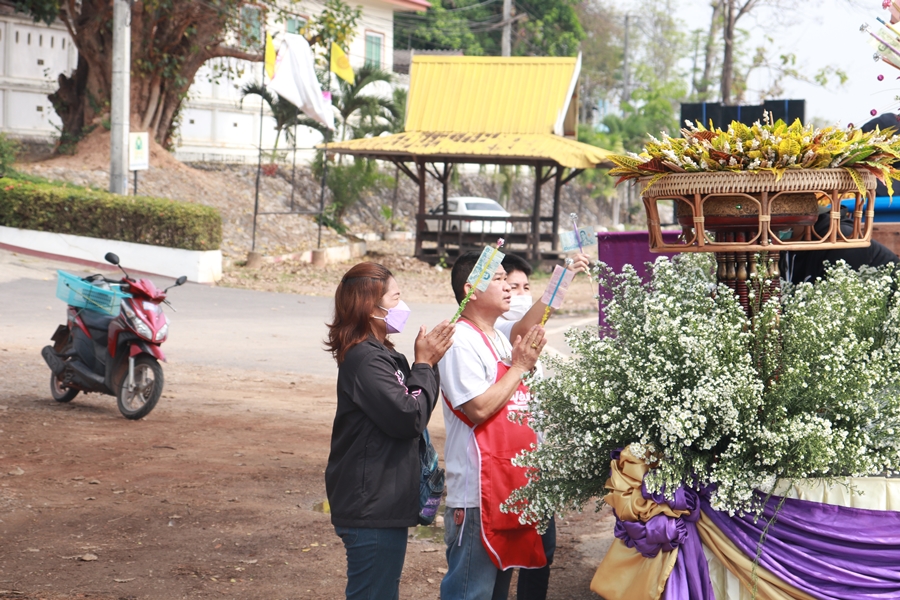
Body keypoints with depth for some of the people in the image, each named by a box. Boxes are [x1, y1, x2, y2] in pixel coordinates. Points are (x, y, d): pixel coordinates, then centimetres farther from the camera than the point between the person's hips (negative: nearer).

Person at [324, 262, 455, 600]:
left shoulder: (378, 354, 15)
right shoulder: (365, 360, -18)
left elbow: (414, 410, 15)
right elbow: (408, 418, -22)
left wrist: (427, 362, 3)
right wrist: (424, 364, -11)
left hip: (384, 504, 10)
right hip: (371, 508, -10)